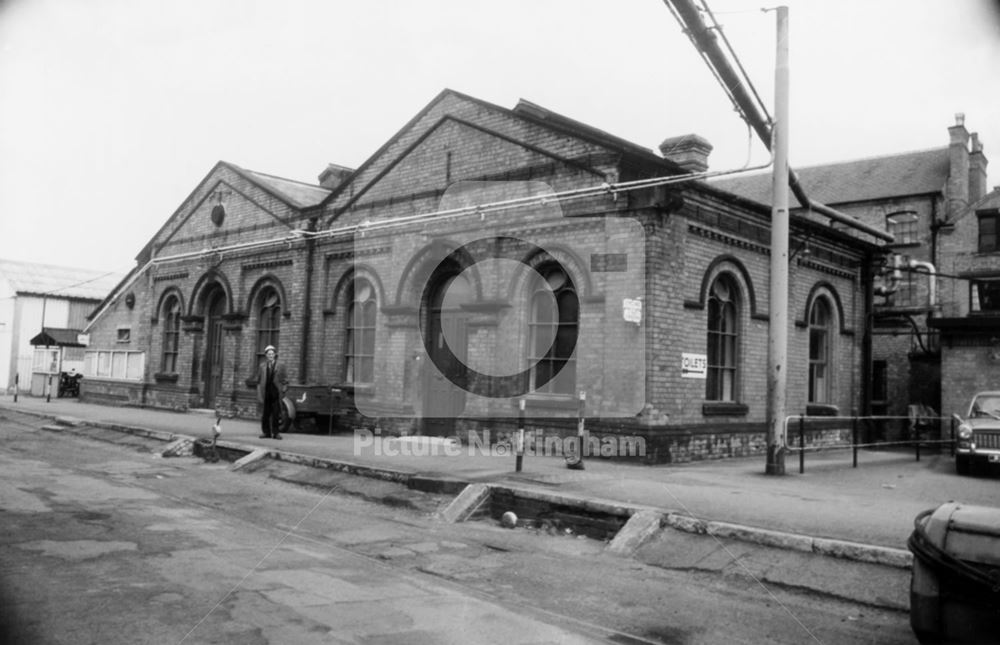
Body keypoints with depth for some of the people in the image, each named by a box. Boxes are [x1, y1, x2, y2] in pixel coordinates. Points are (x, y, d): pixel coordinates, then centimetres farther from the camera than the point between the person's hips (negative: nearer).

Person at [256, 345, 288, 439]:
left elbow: (285, 381, 9)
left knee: (276, 415, -4)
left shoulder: (280, 366, 6)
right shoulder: (262, 366, 9)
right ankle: (266, 432, 13)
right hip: (266, 394, 1)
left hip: (276, 394, -1)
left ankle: (276, 433, 2)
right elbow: (259, 381, 9)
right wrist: (259, 396, 3)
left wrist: (283, 390, -3)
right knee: (265, 414, 3)